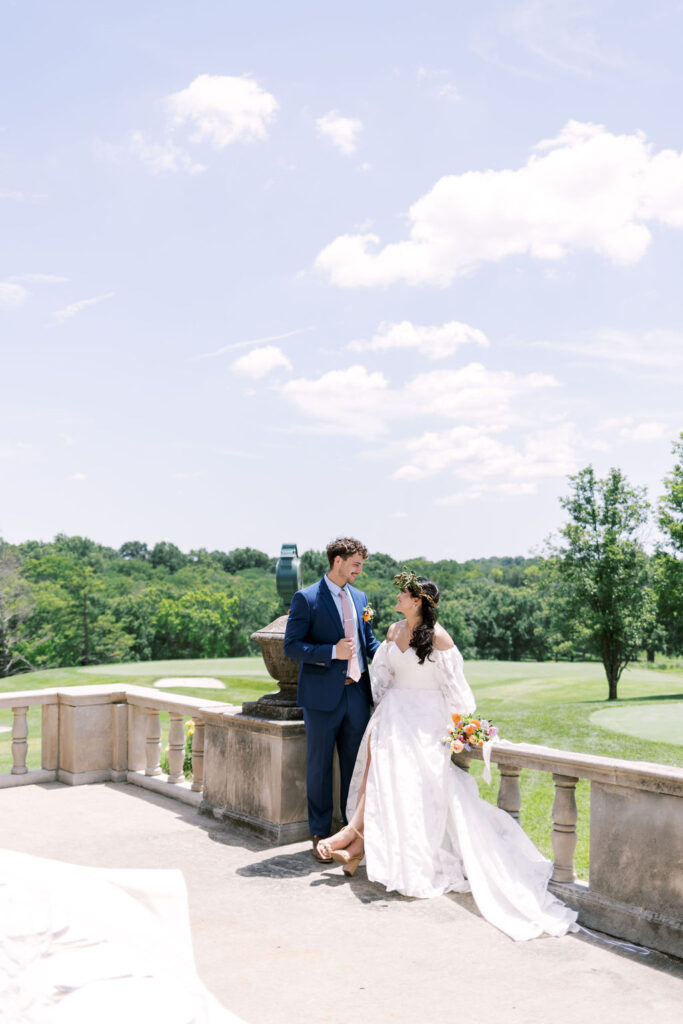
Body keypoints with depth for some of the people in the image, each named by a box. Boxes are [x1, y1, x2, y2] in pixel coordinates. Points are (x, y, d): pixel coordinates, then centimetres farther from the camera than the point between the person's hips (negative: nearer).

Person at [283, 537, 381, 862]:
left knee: (355, 765, 11)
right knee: (319, 766, 5)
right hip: (323, 696, -5)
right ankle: (320, 835, 17)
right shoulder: (306, 598, -7)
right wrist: (332, 652, -19)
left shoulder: (360, 598, 12)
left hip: (357, 692, 5)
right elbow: (291, 645, -10)